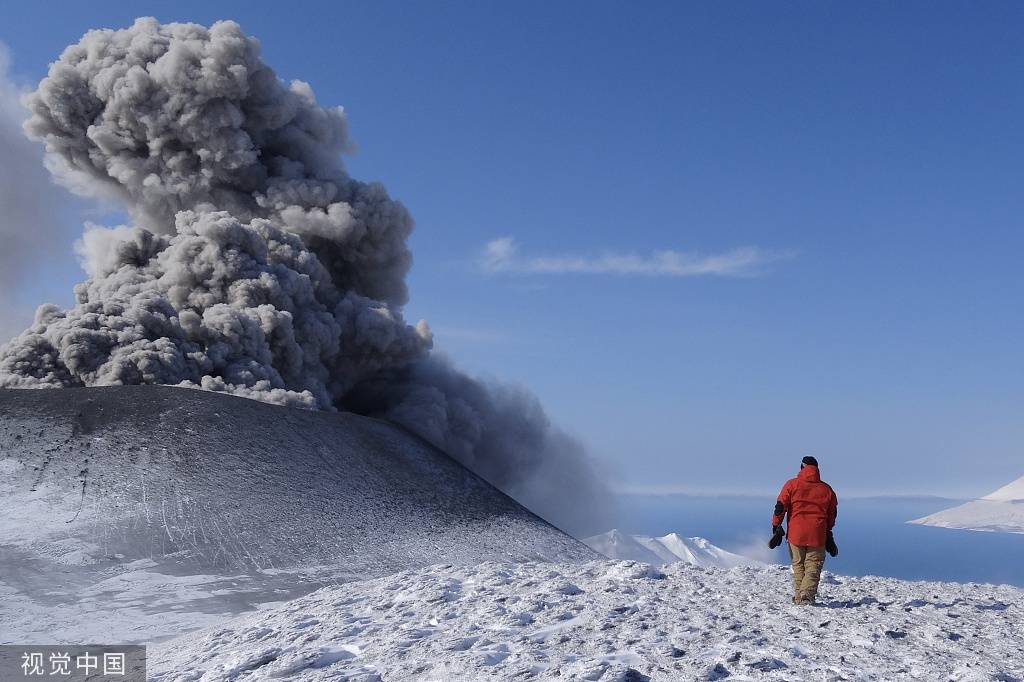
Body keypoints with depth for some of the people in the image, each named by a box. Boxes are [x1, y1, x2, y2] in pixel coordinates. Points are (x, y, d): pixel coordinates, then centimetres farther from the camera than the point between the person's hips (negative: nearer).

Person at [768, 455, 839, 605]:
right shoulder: (827, 489, 8)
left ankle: (798, 596, 7)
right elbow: (832, 515, 15)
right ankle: (807, 594, -14)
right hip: (817, 535, 1)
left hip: (796, 534, -1)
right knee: (813, 566, 4)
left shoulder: (792, 484, 0)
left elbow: (780, 507, -3)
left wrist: (776, 528, 3)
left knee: (798, 565, 11)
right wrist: (828, 535, 24)